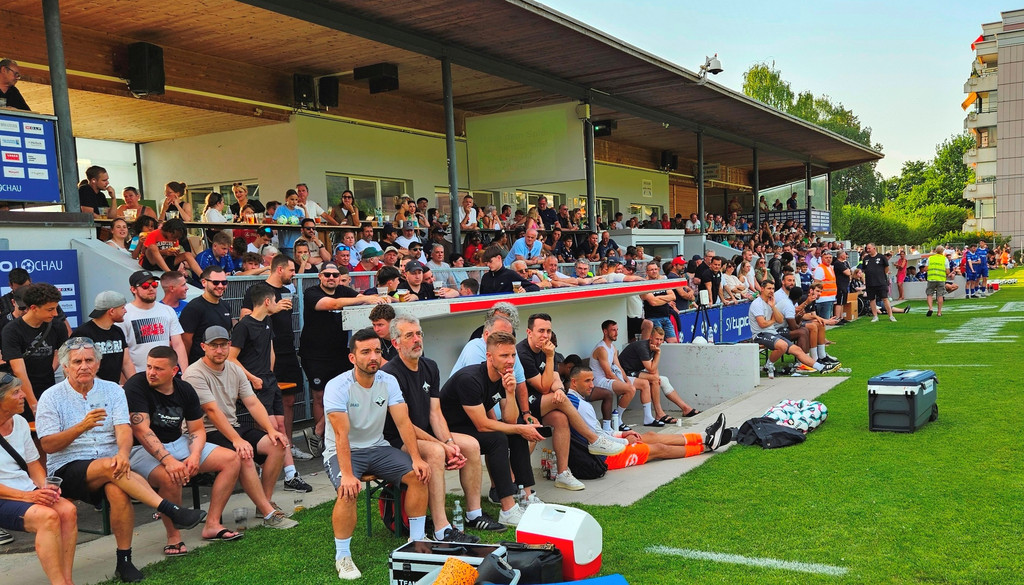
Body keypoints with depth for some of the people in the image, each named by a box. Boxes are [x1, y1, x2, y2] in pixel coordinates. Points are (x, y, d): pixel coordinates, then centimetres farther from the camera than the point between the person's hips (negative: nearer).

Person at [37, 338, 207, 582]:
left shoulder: (112, 391, 9)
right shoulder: (51, 398, 4)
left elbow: (123, 430, -4)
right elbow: (48, 445, -5)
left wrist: (123, 453, -27)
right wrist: (82, 427, -21)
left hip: (110, 465, 2)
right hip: (67, 469, -2)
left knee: (118, 490, -33)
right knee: (109, 466, -35)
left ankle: (124, 562, -22)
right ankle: (172, 511, -40)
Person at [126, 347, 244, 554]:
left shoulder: (185, 390, 3)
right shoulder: (135, 386, -16)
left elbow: (197, 430, 6)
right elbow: (141, 430, -26)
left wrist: (195, 456, -16)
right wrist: (168, 460, -37)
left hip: (179, 443, 7)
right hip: (143, 450, -7)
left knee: (231, 459, -6)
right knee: (170, 477, -38)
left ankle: (212, 524, -6)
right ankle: (174, 537, -16)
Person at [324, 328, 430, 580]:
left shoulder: (388, 381, -4)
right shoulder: (337, 387, -19)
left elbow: (403, 422, -10)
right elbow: (341, 434, -27)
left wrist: (416, 458, -22)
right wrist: (347, 474, -37)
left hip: (377, 448, 5)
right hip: (343, 452, -5)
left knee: (419, 475, -14)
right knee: (349, 491, -33)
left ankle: (417, 541, 3)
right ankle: (342, 557, -13)